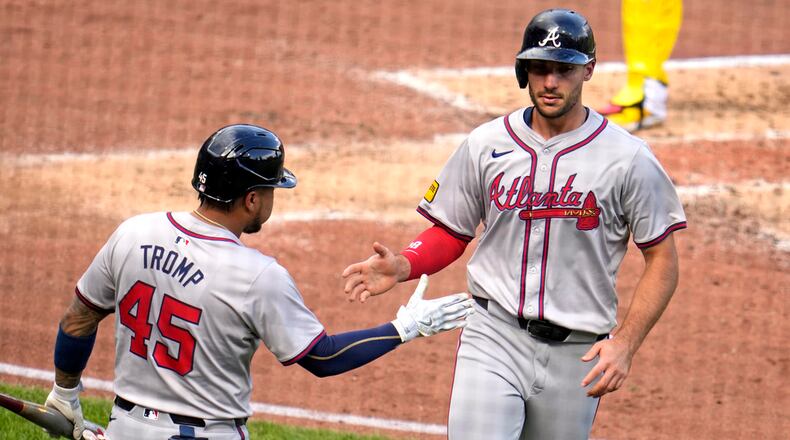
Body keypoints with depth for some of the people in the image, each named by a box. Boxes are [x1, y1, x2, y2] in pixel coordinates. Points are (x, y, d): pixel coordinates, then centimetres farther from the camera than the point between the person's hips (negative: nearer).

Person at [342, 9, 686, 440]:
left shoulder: (628, 159, -3)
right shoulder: (485, 145, 3)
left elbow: (662, 259, 0)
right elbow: (450, 232, 12)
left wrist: (625, 344, -11)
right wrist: (402, 267, -10)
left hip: (576, 355, 0)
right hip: (494, 339, 0)